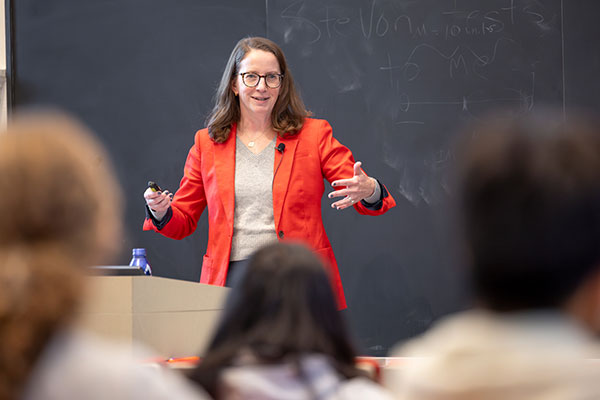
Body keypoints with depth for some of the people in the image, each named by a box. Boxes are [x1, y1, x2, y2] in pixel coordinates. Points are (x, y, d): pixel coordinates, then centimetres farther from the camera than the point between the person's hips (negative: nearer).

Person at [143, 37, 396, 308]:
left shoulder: (313, 134, 10)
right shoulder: (207, 143, 14)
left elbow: (360, 190, 5)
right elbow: (184, 221, 19)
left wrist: (368, 190, -19)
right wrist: (161, 211, -4)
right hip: (231, 279, 1)